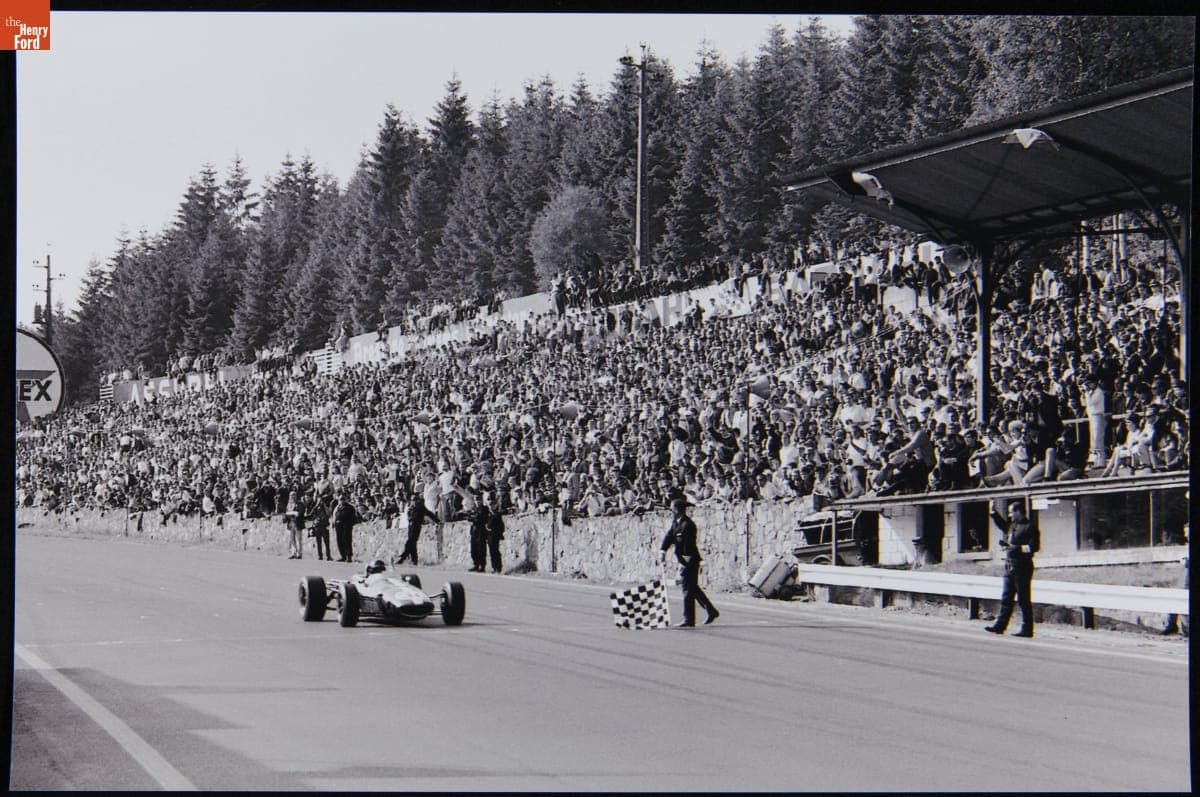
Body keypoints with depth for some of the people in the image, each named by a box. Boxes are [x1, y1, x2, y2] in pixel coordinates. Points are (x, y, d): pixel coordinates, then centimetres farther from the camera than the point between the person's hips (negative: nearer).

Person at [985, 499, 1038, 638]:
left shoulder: (1029, 528, -9)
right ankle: (1000, 625, 11)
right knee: (1006, 598, 8)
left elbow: (1033, 547, -15)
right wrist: (993, 511, 21)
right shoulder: (1011, 525, 15)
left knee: (1023, 600, -4)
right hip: (1009, 566, 8)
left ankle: (1027, 629, -1)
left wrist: (1016, 548, -18)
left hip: (1022, 567, -8)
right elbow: (1000, 522, 33)